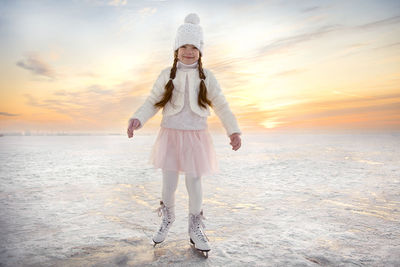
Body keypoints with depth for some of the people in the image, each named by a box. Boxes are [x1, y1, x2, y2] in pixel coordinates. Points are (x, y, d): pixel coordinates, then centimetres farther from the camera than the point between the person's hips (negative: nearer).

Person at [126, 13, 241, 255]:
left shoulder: (207, 77, 3)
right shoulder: (167, 75, 3)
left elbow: (222, 106, 2)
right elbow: (152, 103, 4)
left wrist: (234, 130, -10)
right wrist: (137, 119, -15)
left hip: (196, 137, -1)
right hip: (171, 135, 1)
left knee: (194, 183, 0)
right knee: (169, 185, 8)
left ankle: (196, 229, 25)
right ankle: (167, 220, 39)